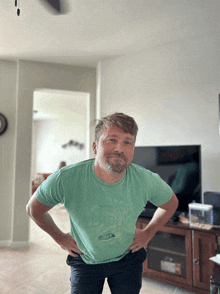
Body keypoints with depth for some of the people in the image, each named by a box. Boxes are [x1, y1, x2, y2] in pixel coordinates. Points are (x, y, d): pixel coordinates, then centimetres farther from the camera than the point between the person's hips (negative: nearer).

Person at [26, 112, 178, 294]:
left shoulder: (147, 180, -24)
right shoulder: (65, 179, -29)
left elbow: (171, 204, 1)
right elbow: (33, 209, -8)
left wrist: (148, 233, 0)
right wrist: (60, 237, -3)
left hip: (128, 259, 2)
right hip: (85, 261, -1)